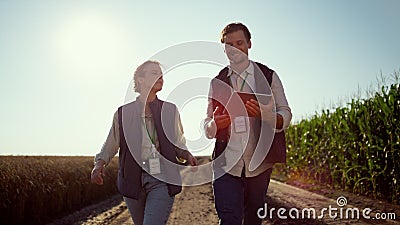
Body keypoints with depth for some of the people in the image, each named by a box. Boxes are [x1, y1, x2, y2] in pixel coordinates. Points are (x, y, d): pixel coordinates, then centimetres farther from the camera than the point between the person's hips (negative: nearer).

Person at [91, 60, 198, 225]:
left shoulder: (170, 110, 7)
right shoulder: (123, 113, 5)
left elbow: (179, 145, 15)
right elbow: (110, 146, 12)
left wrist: (187, 156, -5)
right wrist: (99, 164, -6)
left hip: (162, 180, -1)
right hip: (133, 181, 2)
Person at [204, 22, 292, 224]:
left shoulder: (268, 76, 6)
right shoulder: (217, 82, 10)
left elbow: (285, 115, 2)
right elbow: (207, 127, 13)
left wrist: (264, 113, -20)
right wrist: (214, 124, -12)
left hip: (259, 162, 0)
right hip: (226, 161, 0)